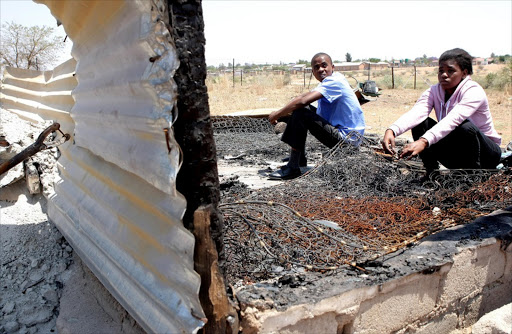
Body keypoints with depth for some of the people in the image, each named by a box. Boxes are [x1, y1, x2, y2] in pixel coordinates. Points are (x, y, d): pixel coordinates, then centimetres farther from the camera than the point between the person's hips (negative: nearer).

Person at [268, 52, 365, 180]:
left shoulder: (335, 81, -18)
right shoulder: (327, 83, 13)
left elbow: (302, 101, -28)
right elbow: (303, 97, 15)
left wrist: (278, 114, -16)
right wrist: (282, 112, -1)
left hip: (345, 139, -10)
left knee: (300, 114, -22)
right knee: (304, 109, 17)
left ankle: (293, 168, -19)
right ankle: (300, 158, 19)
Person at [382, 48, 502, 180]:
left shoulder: (474, 91, -22)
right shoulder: (434, 91, -8)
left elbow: (453, 119, -41)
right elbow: (415, 113, -29)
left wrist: (423, 141, -58)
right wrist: (391, 131, -49)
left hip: (487, 152, -4)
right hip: (455, 152, 4)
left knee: (466, 126, -35)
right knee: (420, 123, -17)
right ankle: (431, 172, -5)